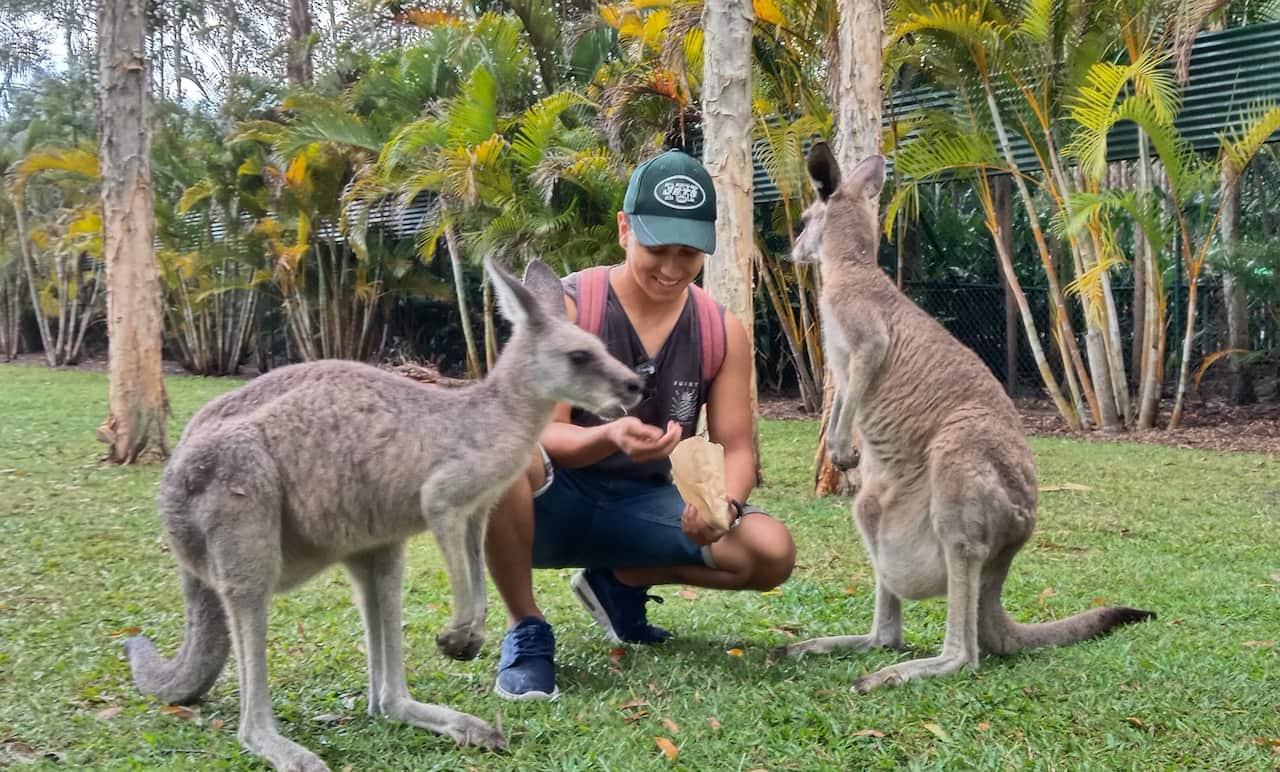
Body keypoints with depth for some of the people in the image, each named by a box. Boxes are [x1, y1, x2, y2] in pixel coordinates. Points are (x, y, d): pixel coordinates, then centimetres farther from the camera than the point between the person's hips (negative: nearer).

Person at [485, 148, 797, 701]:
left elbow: (736, 446, -3)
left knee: (772, 553, -19)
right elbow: (539, 434, -18)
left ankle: (619, 581, 8)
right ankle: (525, 630, -15)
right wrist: (609, 437, -41)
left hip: (641, 506, 4)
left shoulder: (722, 332, -3)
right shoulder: (564, 306, -14)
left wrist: (726, 505, -27)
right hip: (553, 506, -3)